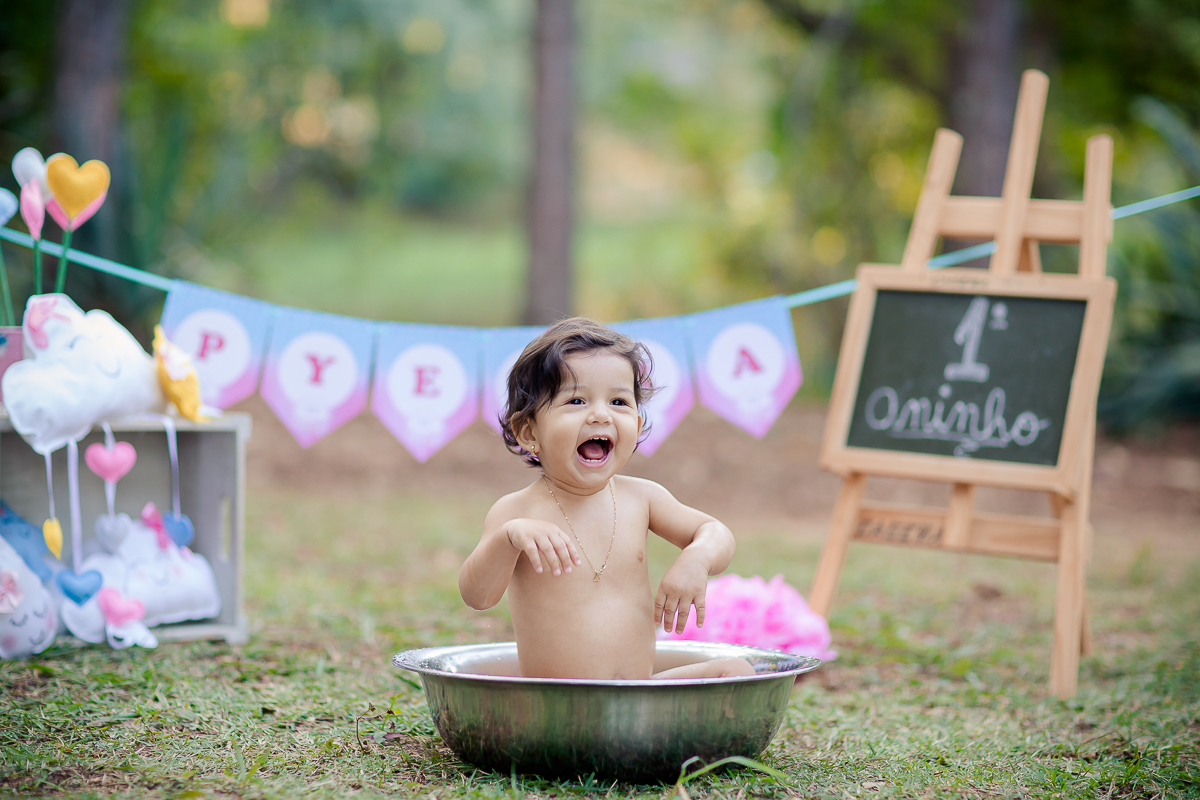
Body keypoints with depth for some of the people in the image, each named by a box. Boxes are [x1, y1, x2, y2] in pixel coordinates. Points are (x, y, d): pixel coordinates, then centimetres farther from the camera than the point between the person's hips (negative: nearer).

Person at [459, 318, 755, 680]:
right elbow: (476, 595, -15)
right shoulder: (515, 512, -6)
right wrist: (510, 537, -34)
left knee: (736, 670, -10)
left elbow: (717, 535, 12)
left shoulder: (639, 497, 6)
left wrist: (697, 558, -12)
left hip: (643, 688, 4)